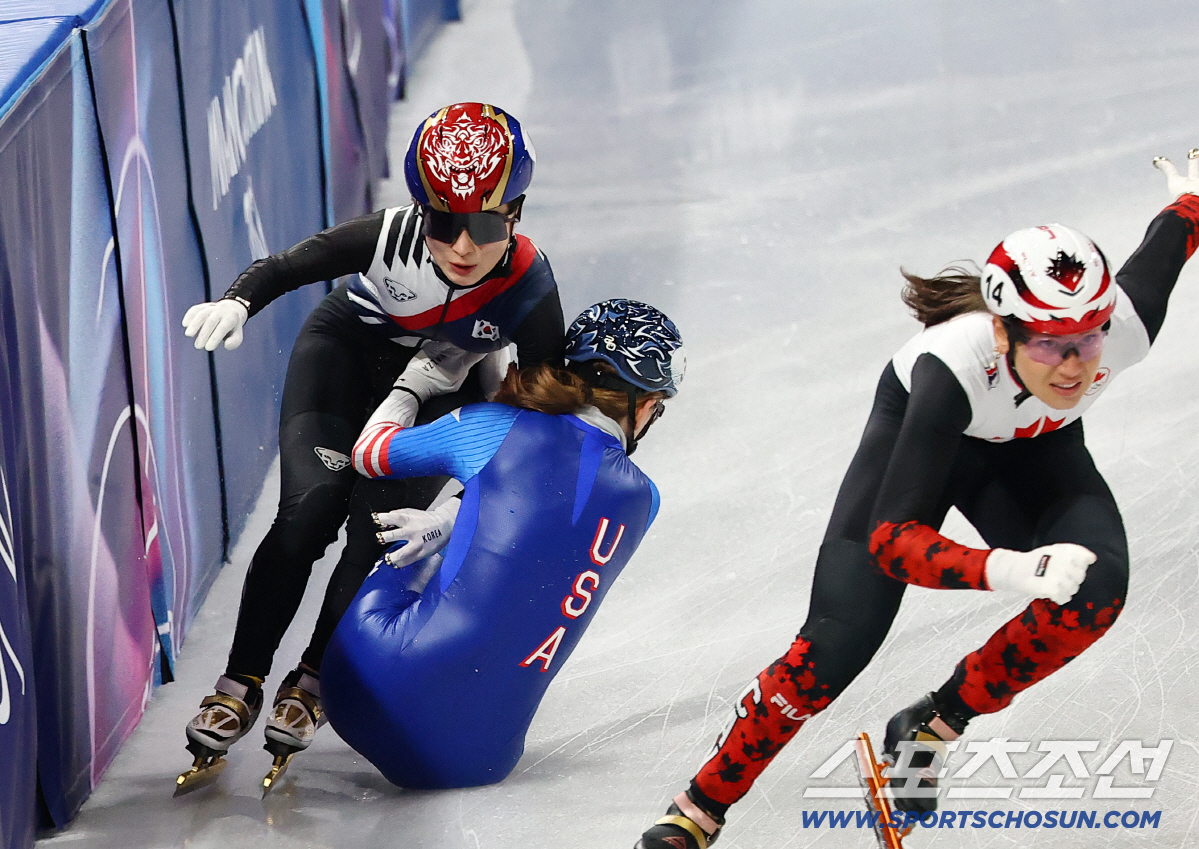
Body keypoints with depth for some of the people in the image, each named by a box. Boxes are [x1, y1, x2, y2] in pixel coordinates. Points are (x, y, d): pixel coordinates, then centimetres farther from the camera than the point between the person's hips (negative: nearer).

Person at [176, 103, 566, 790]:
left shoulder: (529, 289, -32)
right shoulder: (393, 239, -34)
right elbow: (286, 267, -23)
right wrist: (236, 303, -43)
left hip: (445, 381, 0)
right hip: (351, 348, 0)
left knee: (378, 525, -16)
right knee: (311, 506, -17)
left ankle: (315, 680, 5)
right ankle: (241, 684, -8)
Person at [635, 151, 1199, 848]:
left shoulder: (1126, 322, -37)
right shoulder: (954, 366, -45)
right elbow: (891, 537, -43)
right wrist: (1009, 569, -61)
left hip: (1036, 448, 3)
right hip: (924, 430, -3)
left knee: (1096, 588, -26)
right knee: (838, 643, -17)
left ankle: (935, 725, -4)